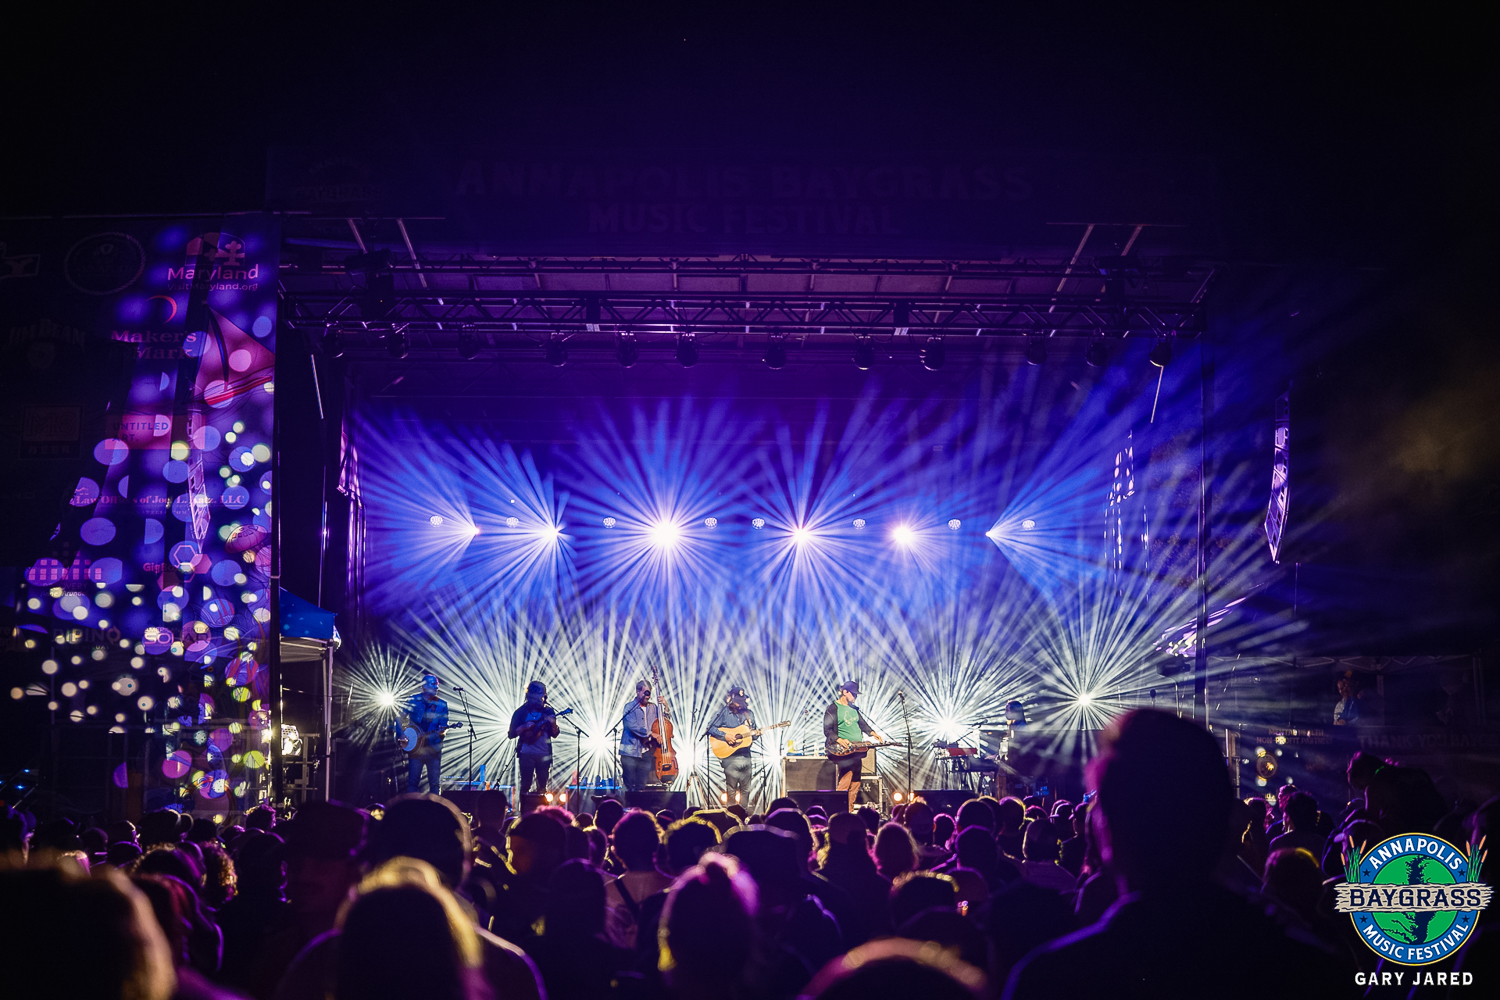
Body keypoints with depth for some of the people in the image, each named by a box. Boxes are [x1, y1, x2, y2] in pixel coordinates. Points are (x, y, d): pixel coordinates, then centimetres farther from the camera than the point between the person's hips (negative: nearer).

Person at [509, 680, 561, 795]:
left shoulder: (547, 711, 8)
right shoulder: (520, 712, 2)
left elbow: (555, 734, 5)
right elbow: (511, 735, 1)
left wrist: (553, 724, -16)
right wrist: (524, 727, -15)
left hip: (544, 754, 2)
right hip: (526, 754, -2)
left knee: (542, 786, 2)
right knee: (525, 785, -6)